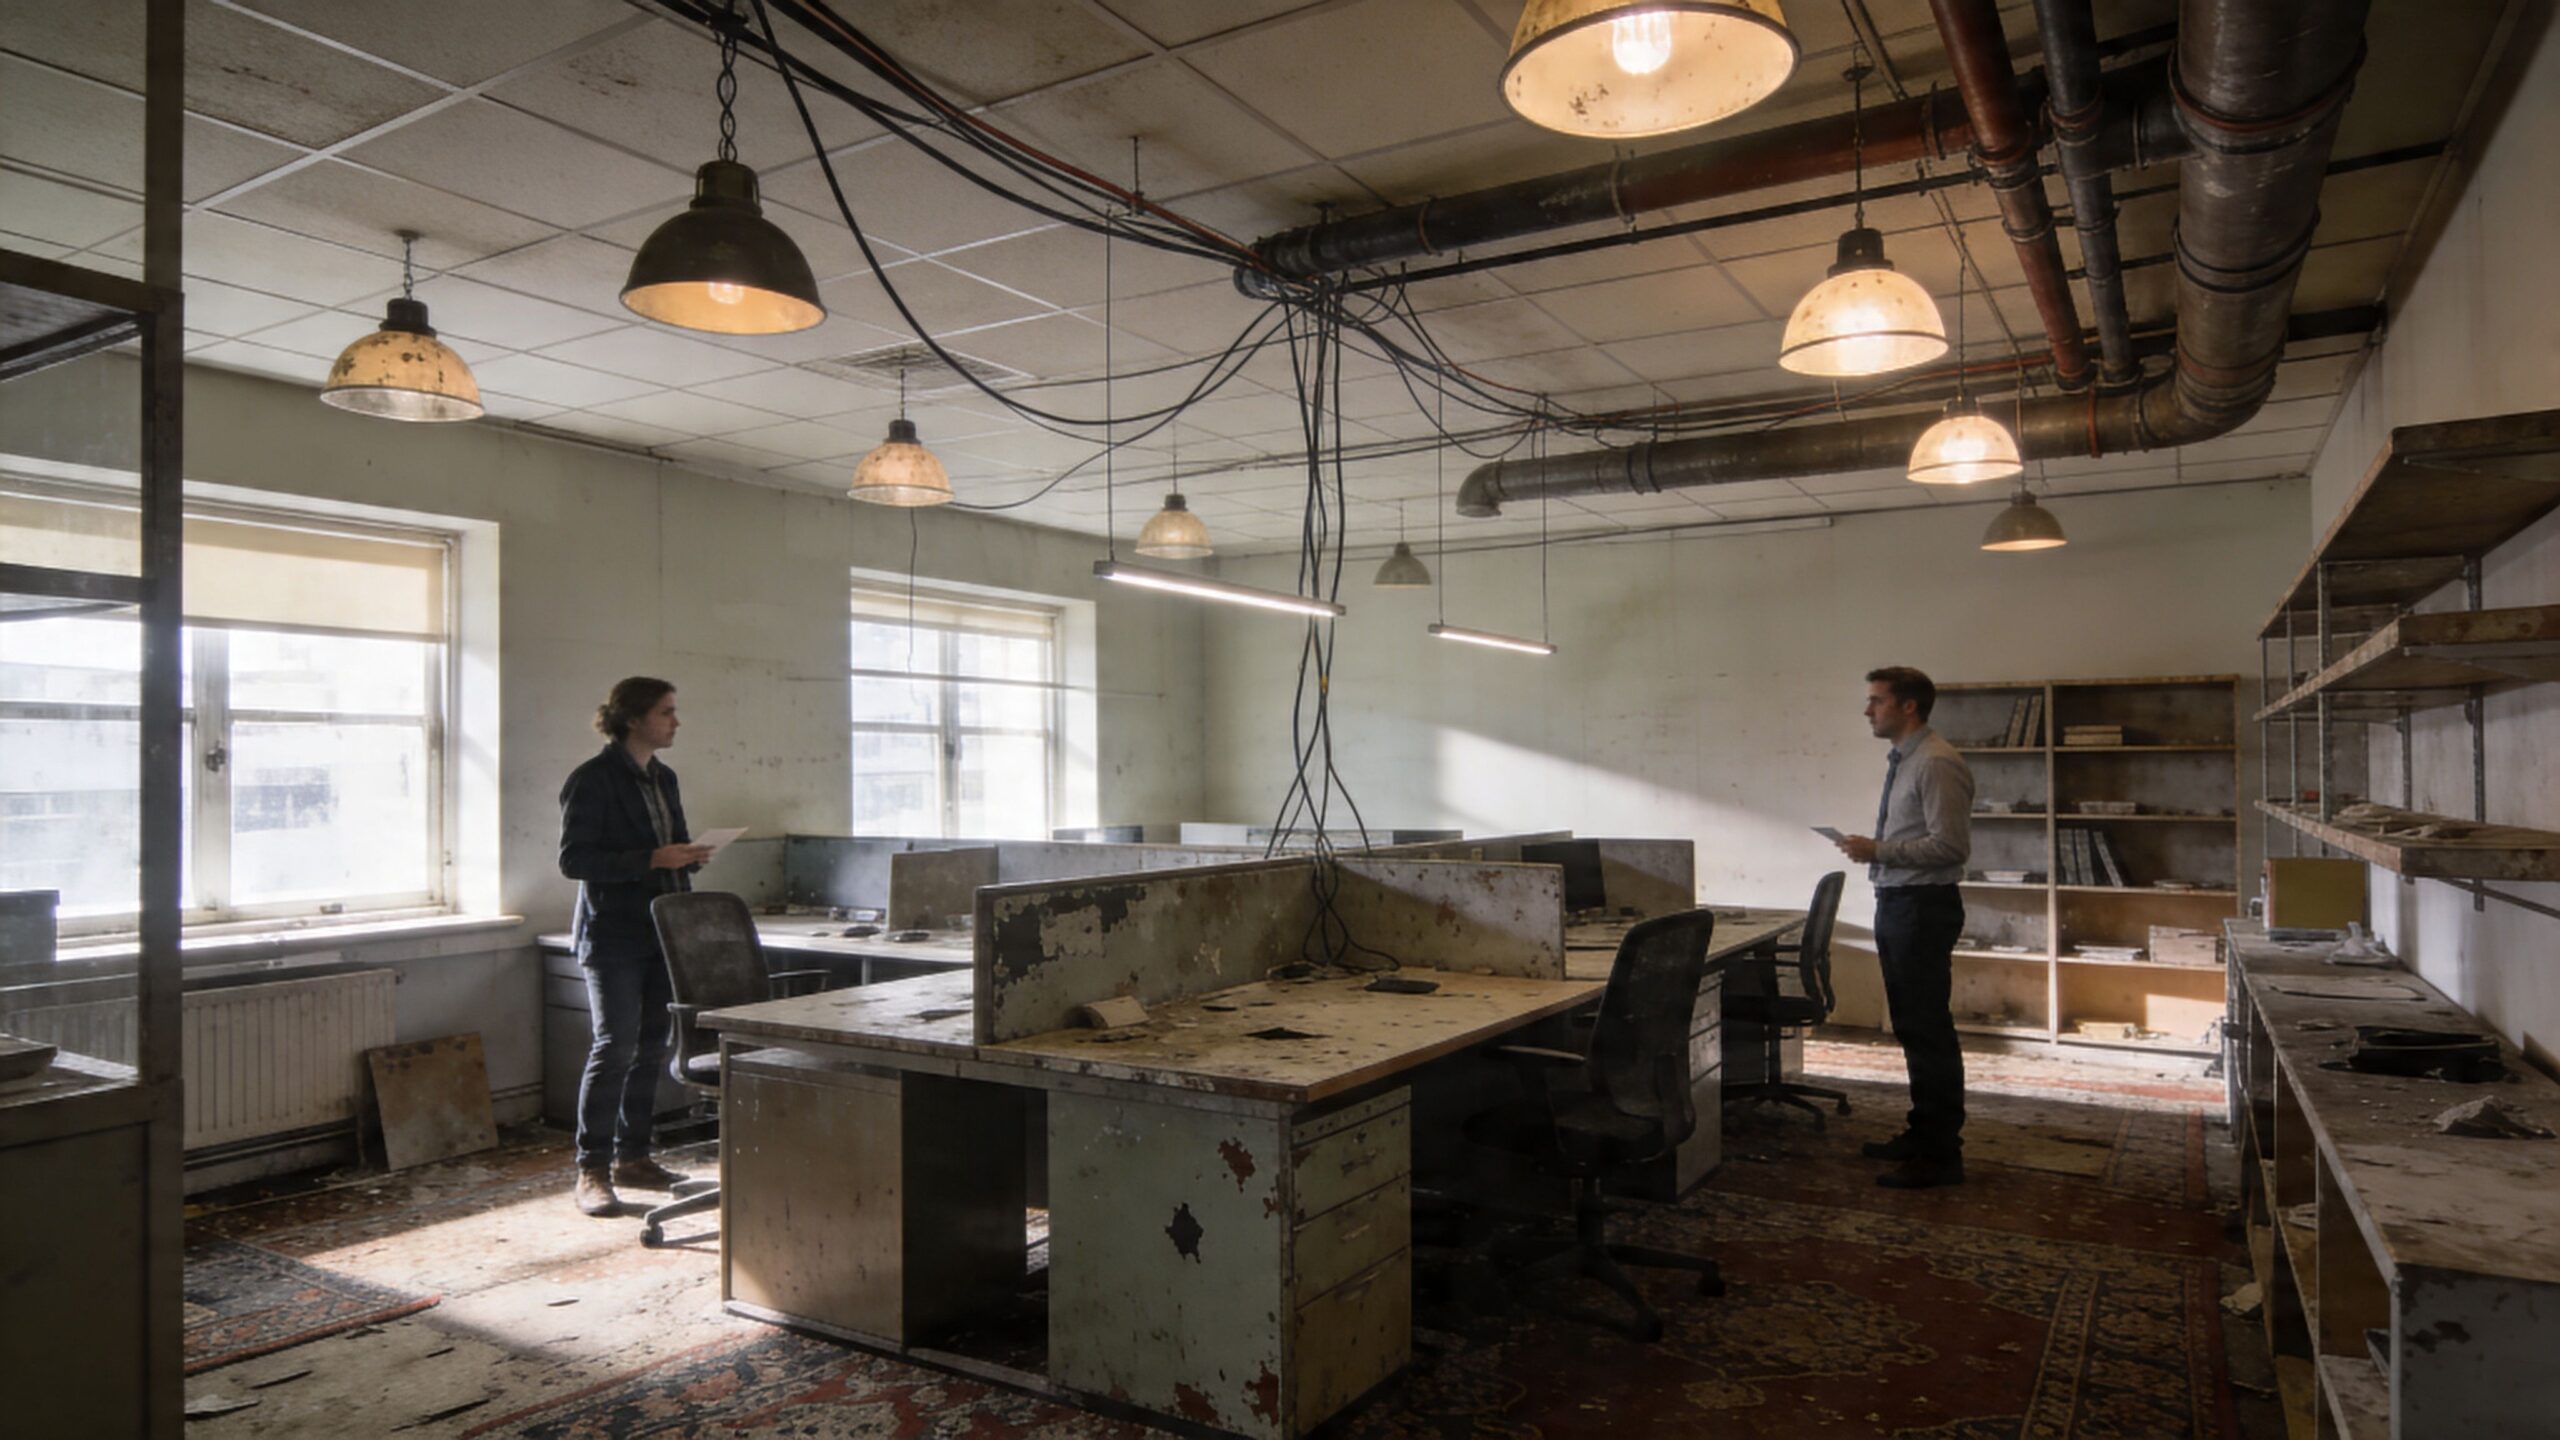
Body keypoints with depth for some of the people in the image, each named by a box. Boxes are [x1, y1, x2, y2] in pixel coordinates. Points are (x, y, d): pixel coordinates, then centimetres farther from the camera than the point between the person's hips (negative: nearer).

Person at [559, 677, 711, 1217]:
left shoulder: (663, 778, 14)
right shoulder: (592, 780, -9)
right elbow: (573, 860, -14)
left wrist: (689, 856, 0)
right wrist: (651, 860, -21)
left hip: (661, 930, 7)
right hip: (613, 934, -7)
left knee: (651, 1047, 9)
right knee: (615, 1046, -9)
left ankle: (632, 1157, 20)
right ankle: (592, 1170, 0)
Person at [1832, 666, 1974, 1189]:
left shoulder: (1936, 764, -16)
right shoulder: (1901, 761, 15)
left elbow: (1951, 845, -22)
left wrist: (1879, 850, -19)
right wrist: (1874, 850, 10)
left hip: (1924, 908, -10)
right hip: (1896, 904, 10)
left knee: (1928, 1029, -4)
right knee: (1910, 1026, 17)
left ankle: (1941, 1153, 4)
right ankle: (1923, 1132, 29)